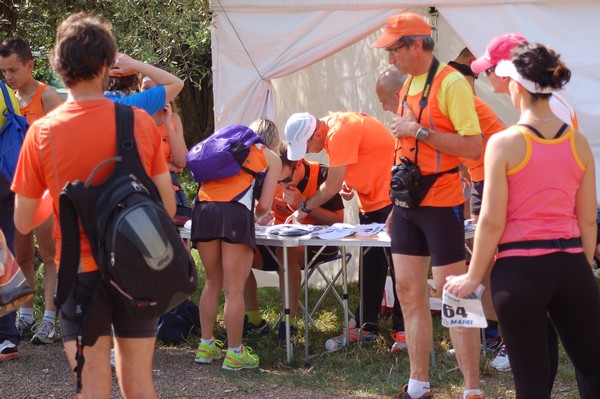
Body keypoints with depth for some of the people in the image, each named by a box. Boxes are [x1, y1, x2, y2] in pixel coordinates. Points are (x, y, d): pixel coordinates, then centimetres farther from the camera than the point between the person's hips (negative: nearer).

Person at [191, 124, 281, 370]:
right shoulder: (271, 158, 18)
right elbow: (264, 205, 9)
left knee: (213, 283, 19)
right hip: (235, 213, -4)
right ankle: (234, 353, 4)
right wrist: (256, 217, 32)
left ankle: (206, 346, 22)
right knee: (235, 288, 0)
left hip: (203, 208, 4)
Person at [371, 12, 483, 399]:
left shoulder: (451, 83, -14)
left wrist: (419, 131, -22)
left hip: (441, 204, -8)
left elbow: (473, 147, -20)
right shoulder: (409, 85, 12)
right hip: (409, 204, 8)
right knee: (409, 291, 8)